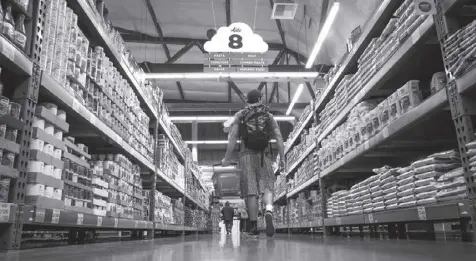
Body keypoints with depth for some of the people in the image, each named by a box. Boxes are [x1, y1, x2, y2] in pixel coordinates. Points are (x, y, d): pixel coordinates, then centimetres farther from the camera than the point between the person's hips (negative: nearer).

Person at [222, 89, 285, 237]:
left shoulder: (240, 115, 9)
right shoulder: (269, 115, 13)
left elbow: (233, 137, -1)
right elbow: (279, 138, 5)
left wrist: (227, 158, 1)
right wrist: (282, 158, 7)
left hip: (247, 155, 0)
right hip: (264, 156, 1)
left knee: (250, 191, 1)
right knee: (267, 187, 2)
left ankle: (254, 226, 0)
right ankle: (268, 212, -27)